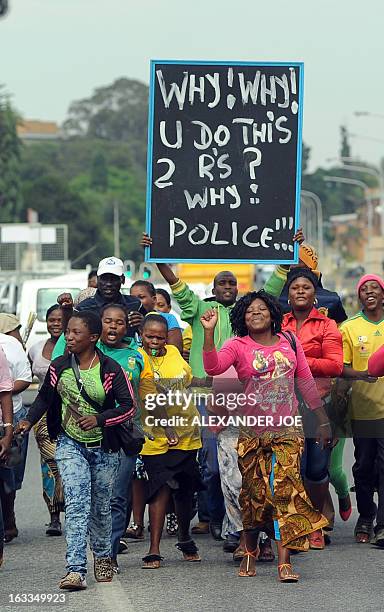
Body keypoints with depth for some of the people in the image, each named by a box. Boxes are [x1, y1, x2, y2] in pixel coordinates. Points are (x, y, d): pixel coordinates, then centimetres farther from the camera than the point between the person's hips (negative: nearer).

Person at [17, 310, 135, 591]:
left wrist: (100, 419, -23)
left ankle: (103, 557, 36)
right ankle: (76, 570, -22)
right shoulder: (59, 367, 0)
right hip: (70, 444, 0)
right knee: (77, 504, -15)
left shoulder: (110, 368, -8)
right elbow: (44, 398, 14)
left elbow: (128, 406, -8)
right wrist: (29, 421, -2)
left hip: (104, 447, 0)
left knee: (101, 507, 12)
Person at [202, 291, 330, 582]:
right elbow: (213, 367, -19)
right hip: (252, 432, -1)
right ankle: (250, 550, 25)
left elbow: (306, 381, 12)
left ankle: (284, 560, -12)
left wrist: (322, 420, 13)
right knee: (254, 492, 6)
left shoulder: (289, 342, 7)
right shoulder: (238, 346, 0)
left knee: (285, 490, -10)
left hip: (287, 430, 1)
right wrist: (209, 332, -31)